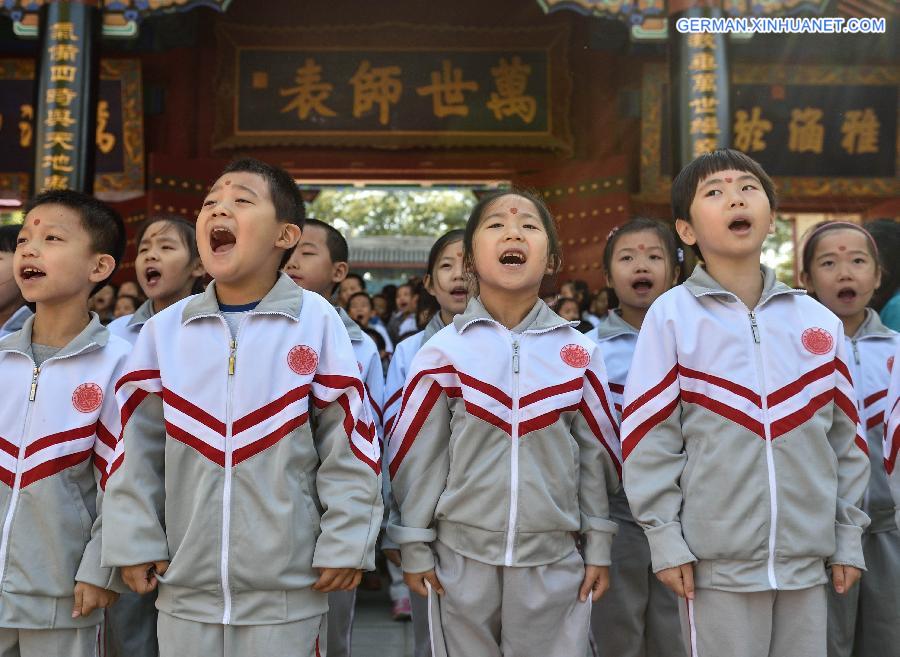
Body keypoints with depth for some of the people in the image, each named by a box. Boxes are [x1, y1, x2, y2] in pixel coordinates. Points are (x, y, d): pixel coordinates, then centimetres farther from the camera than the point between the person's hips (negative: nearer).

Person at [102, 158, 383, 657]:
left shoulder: (316, 321, -7)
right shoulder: (163, 329, 2)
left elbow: (350, 443, -5)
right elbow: (136, 448, 6)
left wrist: (346, 544, -6)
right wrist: (134, 541, 3)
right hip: (184, 587, 3)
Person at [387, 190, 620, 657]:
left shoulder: (578, 352, 1)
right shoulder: (444, 351, -3)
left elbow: (596, 453, 5)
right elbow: (417, 456, -1)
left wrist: (598, 547, 6)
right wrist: (414, 547, 0)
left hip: (555, 556, 1)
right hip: (462, 555, 0)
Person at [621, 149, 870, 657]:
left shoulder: (820, 322, 5)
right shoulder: (672, 315, -5)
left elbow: (846, 436, 10)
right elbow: (648, 436, -6)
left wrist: (848, 537, 9)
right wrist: (665, 538, -8)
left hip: (809, 559, 4)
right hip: (716, 561, -3)